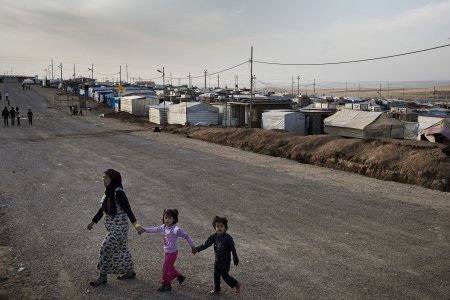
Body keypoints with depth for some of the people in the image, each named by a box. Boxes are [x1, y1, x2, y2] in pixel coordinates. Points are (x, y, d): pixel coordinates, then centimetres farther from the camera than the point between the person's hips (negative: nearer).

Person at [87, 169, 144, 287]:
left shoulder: (118, 192, -20)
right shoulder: (109, 191, 7)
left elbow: (127, 209, -23)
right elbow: (102, 208, 16)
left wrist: (136, 224, -30)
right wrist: (93, 222, 21)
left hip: (118, 226, -9)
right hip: (111, 225, 9)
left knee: (106, 248, -4)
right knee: (121, 248, 17)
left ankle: (103, 276, 9)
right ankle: (130, 272, 31)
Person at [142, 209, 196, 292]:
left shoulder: (175, 230, -28)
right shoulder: (164, 227, -5)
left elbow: (186, 236, -22)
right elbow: (156, 229, 10)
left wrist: (192, 246, -16)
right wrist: (144, 230, 7)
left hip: (172, 252, -7)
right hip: (166, 251, 7)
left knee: (166, 269, 1)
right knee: (170, 267, 21)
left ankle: (166, 285, 20)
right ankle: (179, 276, 43)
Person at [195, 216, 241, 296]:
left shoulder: (228, 238, -20)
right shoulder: (214, 236, -7)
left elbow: (233, 249, -12)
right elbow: (206, 244, -5)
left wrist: (236, 260, -4)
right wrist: (197, 249, -16)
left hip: (225, 261, -5)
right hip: (217, 261, 6)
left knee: (224, 275, 1)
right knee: (216, 275, 14)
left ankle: (236, 284, 23)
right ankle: (216, 290, 32)